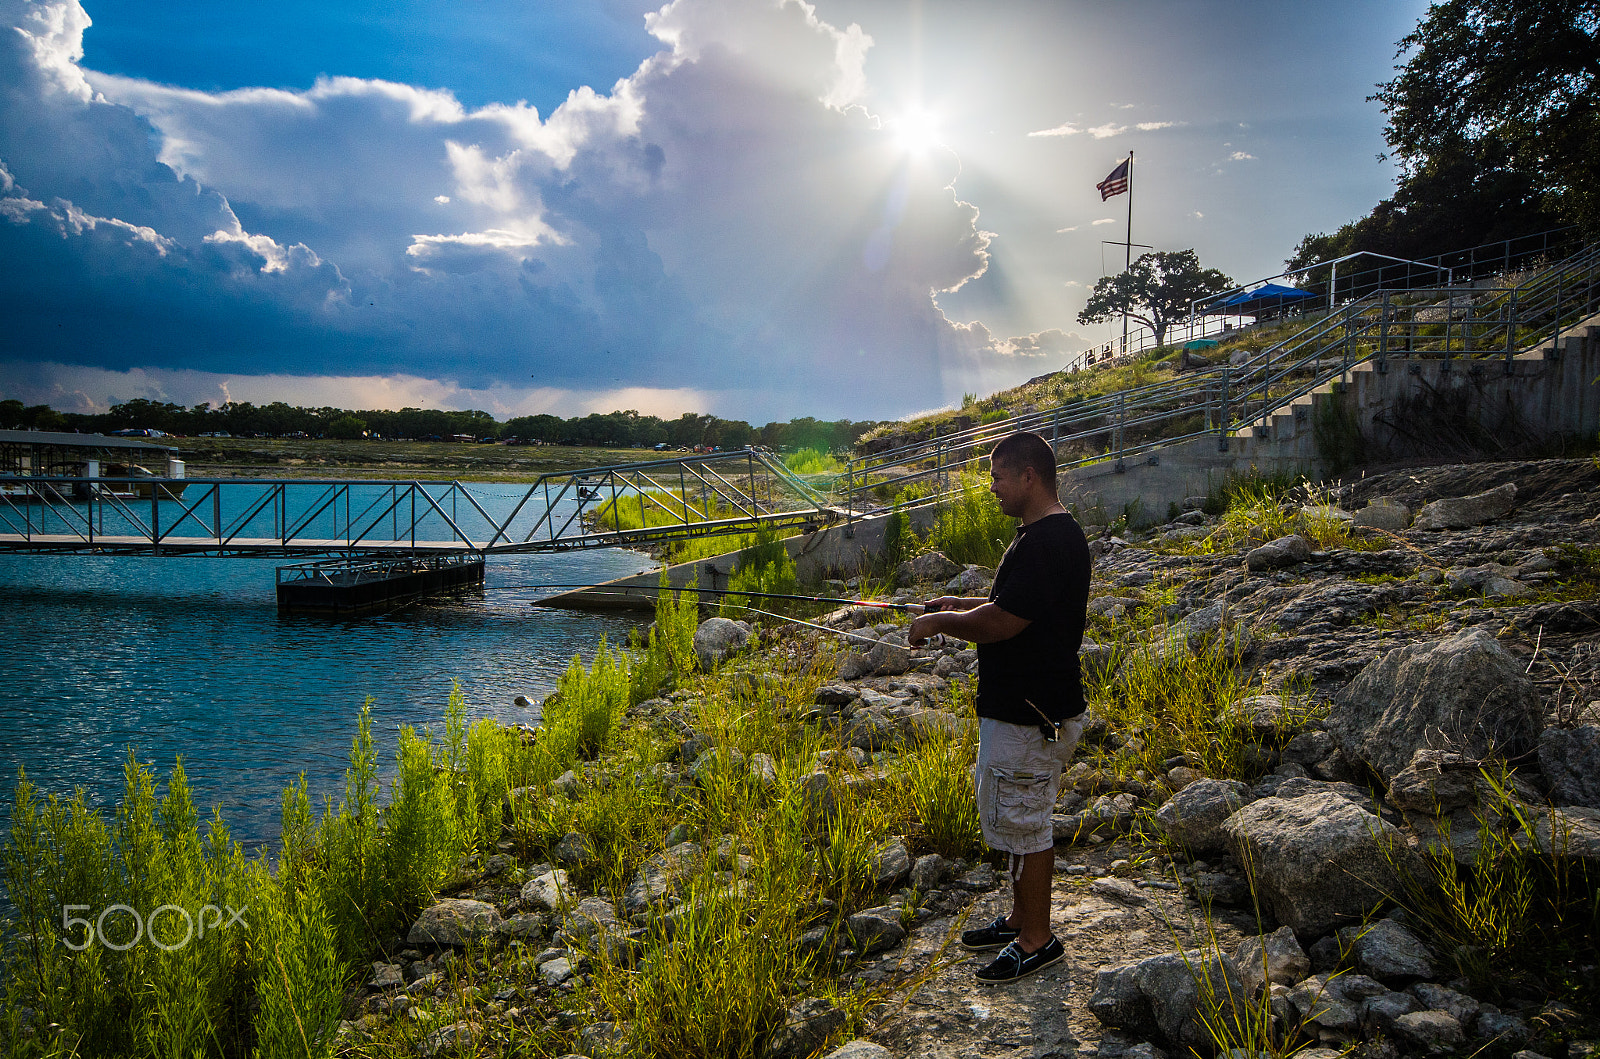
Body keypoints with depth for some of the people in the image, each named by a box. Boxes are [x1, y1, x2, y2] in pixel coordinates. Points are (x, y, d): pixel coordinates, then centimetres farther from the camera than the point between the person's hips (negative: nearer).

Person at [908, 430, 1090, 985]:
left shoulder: (1046, 542, -24)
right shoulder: (1054, 534, 11)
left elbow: (1001, 624, -27)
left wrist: (939, 622, -12)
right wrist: (961, 603, 11)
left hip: (1030, 716, -11)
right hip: (1024, 705, 11)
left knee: (1022, 822, 3)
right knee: (1018, 817, 21)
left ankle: (1036, 940, 19)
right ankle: (1022, 919, 36)